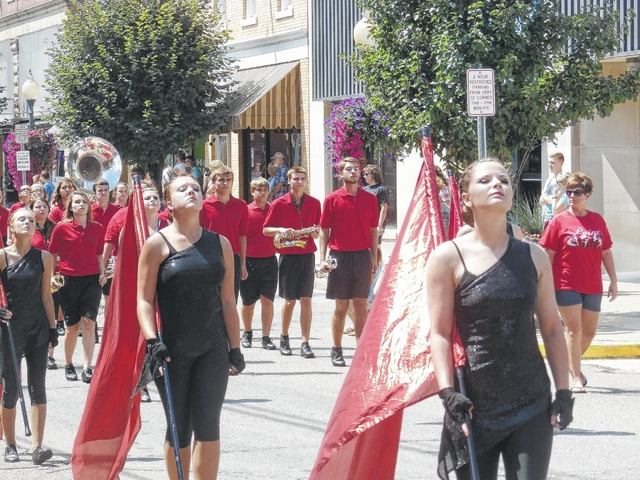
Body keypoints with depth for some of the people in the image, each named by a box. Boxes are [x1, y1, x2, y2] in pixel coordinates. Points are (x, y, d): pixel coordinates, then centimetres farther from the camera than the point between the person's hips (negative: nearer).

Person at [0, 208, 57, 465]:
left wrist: (52, 328, 5)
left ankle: (37, 446, -8)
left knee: (37, 387, -5)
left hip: (38, 328, 2)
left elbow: (46, 296, 7)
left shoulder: (43, 258, 3)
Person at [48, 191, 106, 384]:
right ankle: (68, 365, 24)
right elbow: (53, 255, 4)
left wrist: (102, 274, 2)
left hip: (92, 279, 1)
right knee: (72, 326, 4)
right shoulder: (62, 228, -2)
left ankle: (87, 368, -14)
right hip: (69, 280, -1)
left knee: (88, 322, -12)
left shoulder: (97, 228, 5)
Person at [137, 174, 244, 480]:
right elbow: (144, 299, -6)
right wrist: (152, 340, -19)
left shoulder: (220, 244, 8)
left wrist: (235, 348, 9)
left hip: (212, 349, 2)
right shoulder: (158, 244, -2)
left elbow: (227, 301, 12)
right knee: (179, 431, 4)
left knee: (207, 428, -5)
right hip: (171, 351, -2)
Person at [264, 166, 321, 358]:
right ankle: (284, 338, 24)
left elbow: (320, 227, 15)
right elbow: (266, 229, 3)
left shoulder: (314, 203, 6)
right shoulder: (279, 204, 0)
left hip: (308, 255, 1)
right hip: (288, 256, -1)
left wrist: (316, 233, -7)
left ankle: (305, 343, -4)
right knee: (290, 300, 5)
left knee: (306, 299, -4)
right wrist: (281, 230, -16)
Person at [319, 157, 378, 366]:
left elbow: (373, 230, 11)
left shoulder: (369, 199, 6)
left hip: (363, 256, 2)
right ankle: (336, 350, 10)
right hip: (340, 256, -2)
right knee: (341, 306, 2)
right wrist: (323, 259, -5)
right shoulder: (332, 200, 0)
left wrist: (374, 258, 7)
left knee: (361, 305, 3)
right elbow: (324, 230, 2)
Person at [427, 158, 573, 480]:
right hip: (474, 405, -2)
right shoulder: (448, 257, -2)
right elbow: (439, 333, -5)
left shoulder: (534, 257, 7)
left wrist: (563, 392, 5)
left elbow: (552, 329, 11)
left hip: (531, 405, 2)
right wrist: (447, 392, -15)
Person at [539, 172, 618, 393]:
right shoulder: (559, 221, -3)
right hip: (567, 285, -4)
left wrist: (613, 281, 8)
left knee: (589, 331, 11)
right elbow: (548, 255, -4)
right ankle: (577, 377, 3)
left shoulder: (597, 220, 6)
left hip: (592, 286, 4)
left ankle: (572, 362, 35)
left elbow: (606, 252, 10)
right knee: (574, 330, -4)